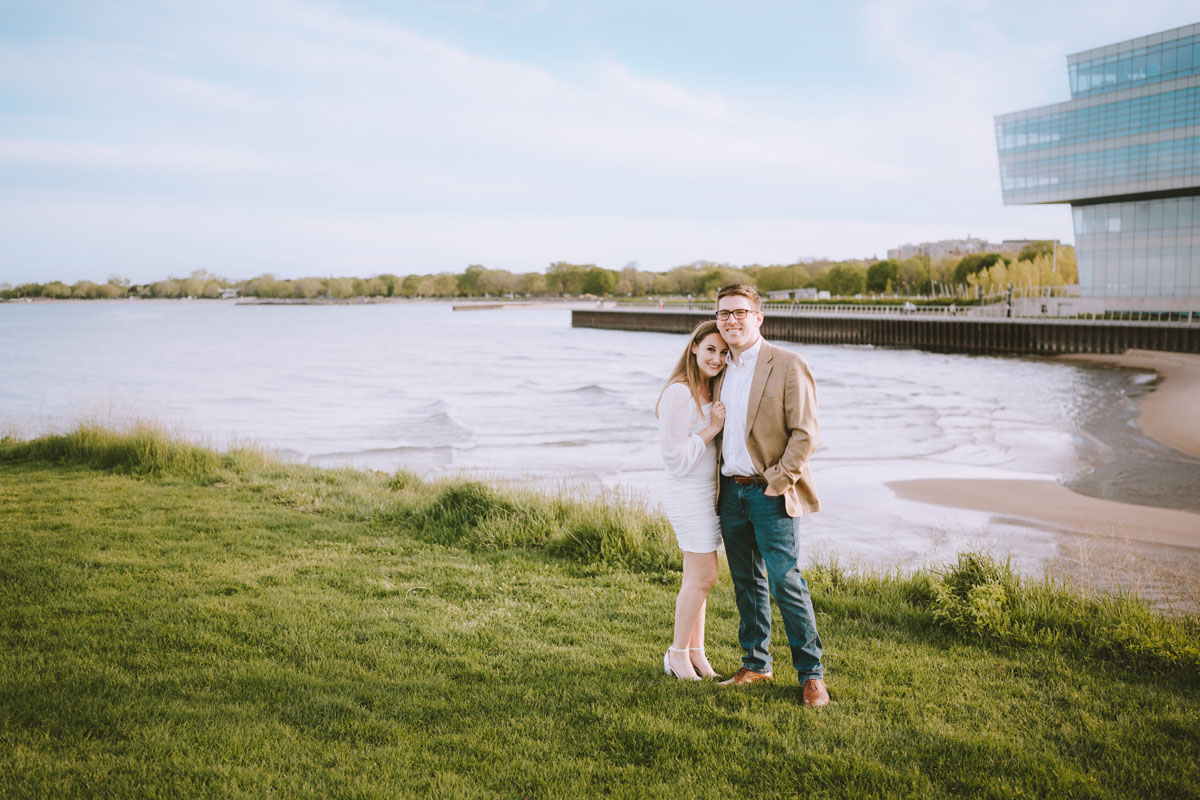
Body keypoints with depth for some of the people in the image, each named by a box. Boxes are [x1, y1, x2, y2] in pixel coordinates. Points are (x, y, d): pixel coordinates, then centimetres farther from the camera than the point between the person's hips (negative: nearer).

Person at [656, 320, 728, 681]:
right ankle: (678, 653, 12)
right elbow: (676, 457, -19)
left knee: (696, 577, 13)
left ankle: (695, 652, 22)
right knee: (704, 576, -3)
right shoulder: (679, 393, -18)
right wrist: (712, 428, -18)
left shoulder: (712, 390, 10)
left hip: (707, 490, 8)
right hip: (687, 492, -8)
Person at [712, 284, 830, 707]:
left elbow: (805, 433, -11)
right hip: (730, 490, 6)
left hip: (770, 492, -6)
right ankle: (755, 664, 24)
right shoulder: (720, 370, 12)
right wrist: (719, 486, 12)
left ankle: (811, 674, 4)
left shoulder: (787, 365, -8)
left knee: (785, 581, -8)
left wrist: (778, 482, -15)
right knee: (746, 582, 12)